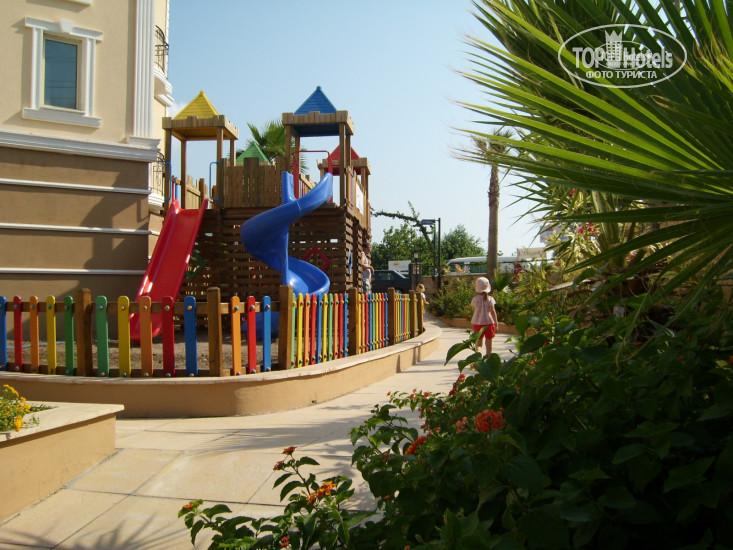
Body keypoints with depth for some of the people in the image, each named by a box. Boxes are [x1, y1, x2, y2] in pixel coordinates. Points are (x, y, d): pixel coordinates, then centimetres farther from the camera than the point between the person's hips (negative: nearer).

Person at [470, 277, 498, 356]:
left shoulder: (475, 299, -5)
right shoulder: (490, 299, -8)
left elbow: (475, 311, 3)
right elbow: (493, 311, -8)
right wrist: (496, 323, -2)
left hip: (477, 322, 1)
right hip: (488, 322, -1)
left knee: (479, 340, 8)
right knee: (488, 341, 11)